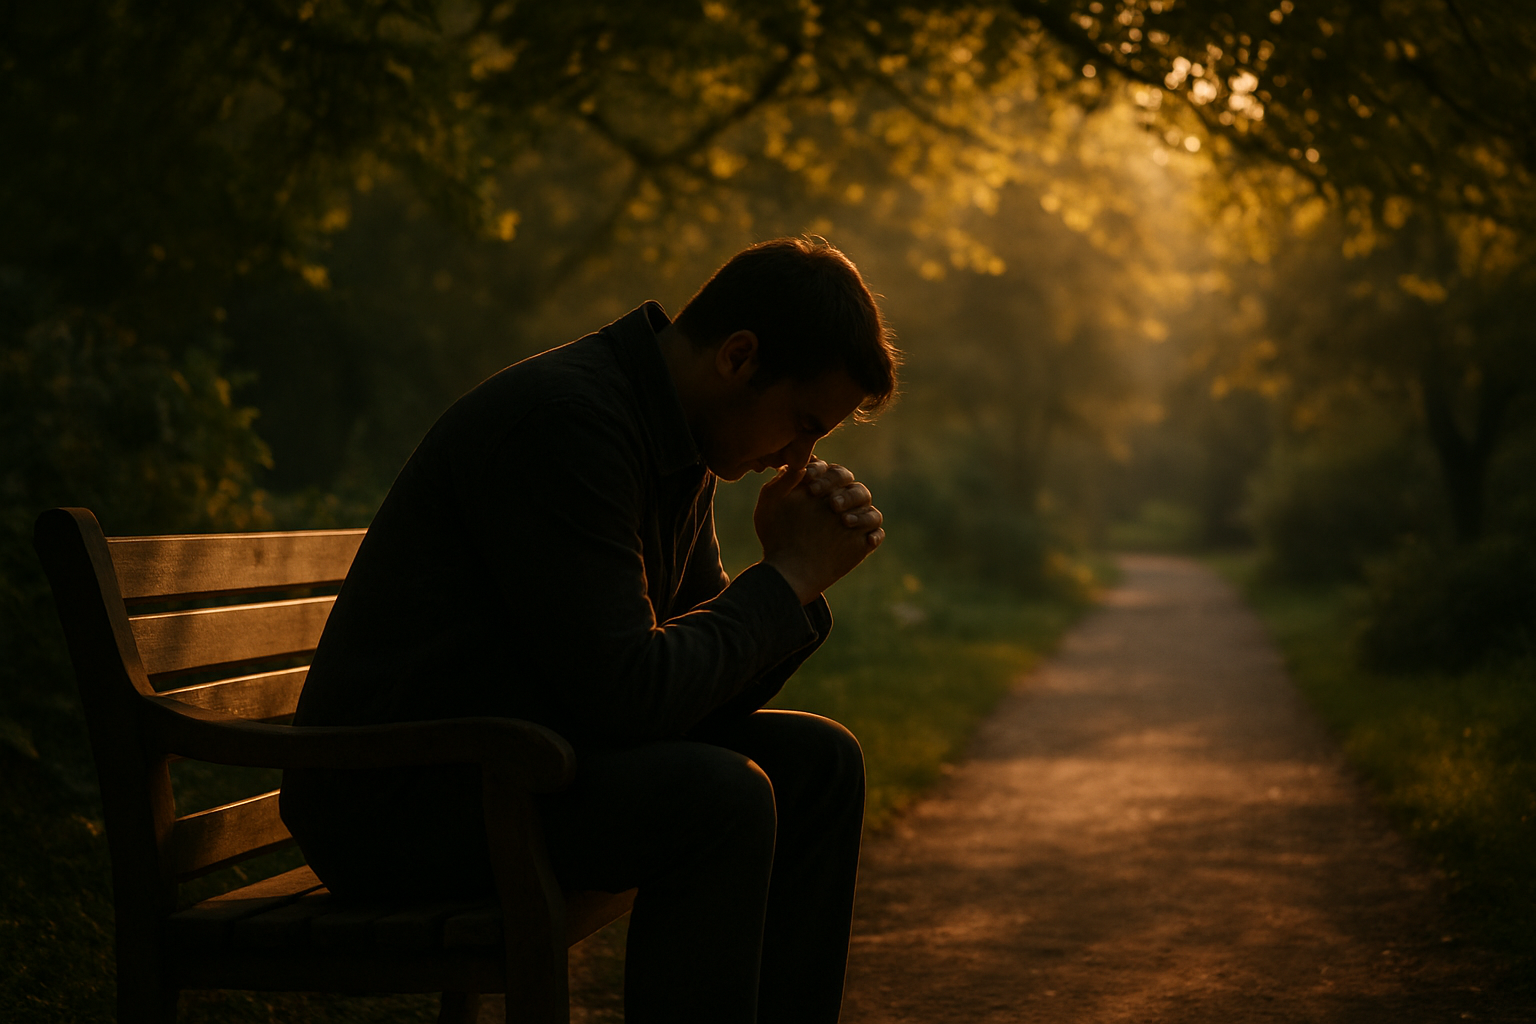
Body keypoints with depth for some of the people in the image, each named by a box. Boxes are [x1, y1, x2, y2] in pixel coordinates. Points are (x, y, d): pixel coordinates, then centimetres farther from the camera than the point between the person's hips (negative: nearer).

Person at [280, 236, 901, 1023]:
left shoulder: (681, 442, 8)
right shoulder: (562, 419, -22)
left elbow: (704, 684, 10)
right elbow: (627, 691, -26)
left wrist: (798, 575, -6)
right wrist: (786, 577, -15)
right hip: (399, 793, -10)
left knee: (818, 765, 5)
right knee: (721, 798, -28)